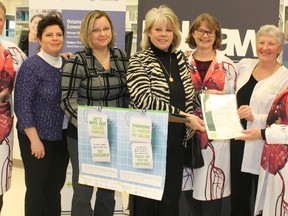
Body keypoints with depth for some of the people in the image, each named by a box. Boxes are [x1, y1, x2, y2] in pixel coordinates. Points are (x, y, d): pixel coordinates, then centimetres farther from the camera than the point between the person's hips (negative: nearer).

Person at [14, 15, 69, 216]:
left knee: (56, 186, 14)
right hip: (39, 137, -5)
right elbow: (22, 106, -15)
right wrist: (35, 139, -18)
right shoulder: (31, 66, -12)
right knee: (37, 187, 5)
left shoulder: (67, 64, 6)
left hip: (63, 137, 6)